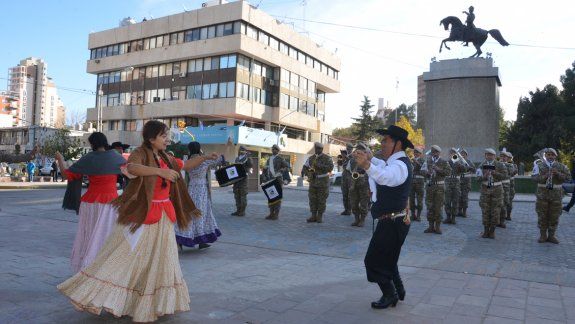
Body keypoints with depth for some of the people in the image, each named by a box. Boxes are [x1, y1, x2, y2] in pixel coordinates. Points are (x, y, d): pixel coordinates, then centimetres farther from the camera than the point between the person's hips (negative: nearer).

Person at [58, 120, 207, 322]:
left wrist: (205, 157, 17)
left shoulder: (165, 157, 11)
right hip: (142, 215, -8)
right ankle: (94, 293, 7)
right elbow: (131, 168, -33)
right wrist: (160, 171, -40)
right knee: (127, 256, -7)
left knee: (158, 260, 13)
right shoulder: (140, 153, -11)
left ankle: (150, 305, 26)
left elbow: (185, 165, 24)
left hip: (163, 217, 8)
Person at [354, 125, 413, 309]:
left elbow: (387, 177, -48)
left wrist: (367, 166, -64)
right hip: (394, 221, 11)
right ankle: (398, 291, 37)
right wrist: (371, 159, 22)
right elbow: (385, 168, 36)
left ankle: (390, 295, 10)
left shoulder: (399, 165, -22)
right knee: (386, 259, 24)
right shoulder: (397, 161, 10)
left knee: (374, 260, -3)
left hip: (392, 223, -11)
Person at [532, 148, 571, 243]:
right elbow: (534, 177, -9)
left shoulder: (561, 166, 4)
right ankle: (543, 235, 15)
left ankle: (551, 235, 18)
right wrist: (545, 176, -24)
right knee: (542, 216, 4)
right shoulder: (539, 165, 1)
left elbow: (568, 177, -3)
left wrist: (558, 173, -18)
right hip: (542, 194, -1)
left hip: (556, 195, 1)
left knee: (554, 217, 5)